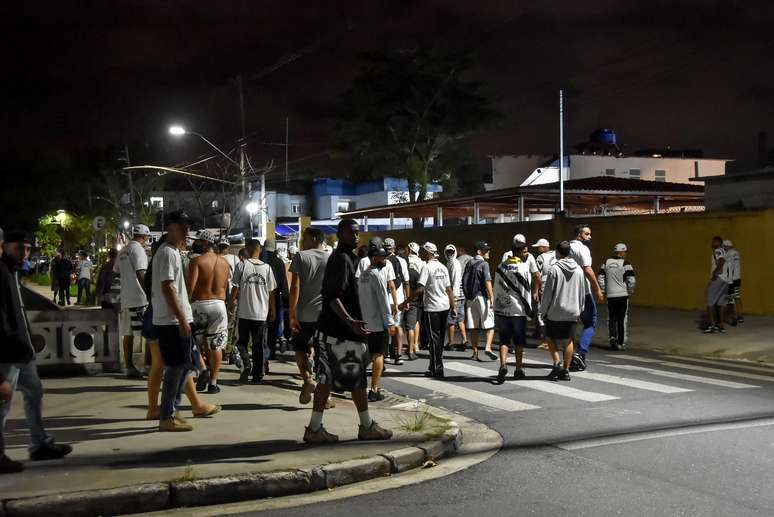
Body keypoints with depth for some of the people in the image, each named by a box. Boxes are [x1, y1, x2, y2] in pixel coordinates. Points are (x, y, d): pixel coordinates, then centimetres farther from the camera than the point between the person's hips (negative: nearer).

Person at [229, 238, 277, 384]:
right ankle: (258, 375, 11)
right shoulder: (267, 267, 0)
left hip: (244, 312, -2)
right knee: (259, 345, 10)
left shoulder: (241, 265, -6)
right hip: (262, 313, 2)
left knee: (242, 342, 12)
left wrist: (231, 304, 10)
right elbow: (272, 291, 3)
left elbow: (235, 288, -5)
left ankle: (247, 365, -10)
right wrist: (273, 311, 12)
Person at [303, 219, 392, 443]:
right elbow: (332, 297, -23)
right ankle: (367, 427, 16)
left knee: (326, 378, 9)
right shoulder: (342, 259, -15)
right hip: (342, 332, -10)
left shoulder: (341, 257, 17)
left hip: (329, 330, 10)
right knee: (357, 378, 3)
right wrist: (350, 321, -34)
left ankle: (315, 428, 11)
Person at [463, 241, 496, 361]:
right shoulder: (484, 264, -7)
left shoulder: (469, 264, 13)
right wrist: (492, 298, -17)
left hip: (470, 298, 6)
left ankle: (475, 352, 7)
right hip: (482, 297, -6)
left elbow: (464, 282, 14)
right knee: (489, 324, 0)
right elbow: (487, 282, -15)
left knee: (473, 327, 6)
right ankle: (488, 347, -16)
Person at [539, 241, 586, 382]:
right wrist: (579, 310, 20)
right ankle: (566, 370, 10)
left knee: (551, 338, 10)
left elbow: (548, 293, -9)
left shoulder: (554, 269, -11)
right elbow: (582, 293, 11)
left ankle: (557, 363, -5)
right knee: (568, 341, 8)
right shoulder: (579, 270, 5)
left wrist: (543, 311, 0)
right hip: (572, 312, 4)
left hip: (555, 312, -4)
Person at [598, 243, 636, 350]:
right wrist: (630, 292, 4)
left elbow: (601, 279, 4)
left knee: (611, 318, 15)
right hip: (623, 295, -3)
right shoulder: (625, 264, -8)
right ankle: (621, 343, 10)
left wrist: (603, 291, 13)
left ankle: (612, 337, -5)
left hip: (610, 296, 3)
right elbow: (632, 281, -12)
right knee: (622, 319, 7)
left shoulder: (606, 263, 4)